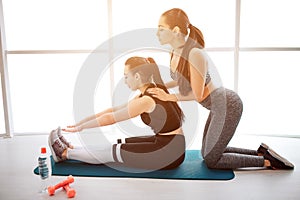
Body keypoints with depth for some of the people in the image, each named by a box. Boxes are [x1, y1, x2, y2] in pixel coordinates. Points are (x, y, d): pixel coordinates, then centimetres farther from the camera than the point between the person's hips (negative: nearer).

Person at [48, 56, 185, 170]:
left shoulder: (146, 101, -22)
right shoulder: (153, 91, 7)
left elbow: (110, 119, -13)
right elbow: (113, 110, 9)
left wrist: (80, 127, -1)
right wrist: (80, 122, 10)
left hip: (169, 153, -8)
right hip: (169, 146, 8)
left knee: (112, 152, 1)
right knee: (118, 145, 12)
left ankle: (65, 153, 16)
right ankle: (71, 149, 24)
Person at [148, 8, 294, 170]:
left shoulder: (195, 54, -27)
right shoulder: (175, 52, -2)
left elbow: (197, 95, -20)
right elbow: (180, 80, 17)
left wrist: (168, 97, -11)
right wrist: (159, 88, 7)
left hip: (228, 106, -9)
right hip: (219, 106, 9)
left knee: (211, 160, 3)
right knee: (207, 153, 19)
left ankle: (268, 161, 12)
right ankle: (260, 152, 25)